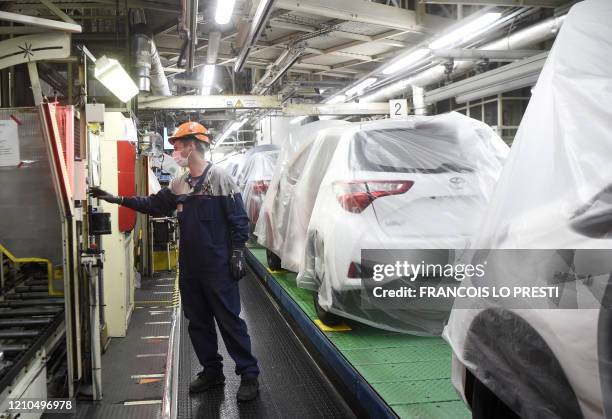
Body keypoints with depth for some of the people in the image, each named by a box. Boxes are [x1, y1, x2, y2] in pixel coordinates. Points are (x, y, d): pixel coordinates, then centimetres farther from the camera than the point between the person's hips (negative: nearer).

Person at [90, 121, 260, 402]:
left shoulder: (220, 178, -9)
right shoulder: (179, 184, 11)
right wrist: (117, 199, 13)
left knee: (230, 321, -2)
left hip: (218, 267, -7)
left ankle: (249, 375, 9)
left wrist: (237, 254, -14)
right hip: (189, 268, 7)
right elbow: (155, 205, 18)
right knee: (198, 322, 14)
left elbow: (239, 220, -10)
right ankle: (212, 371, 28)